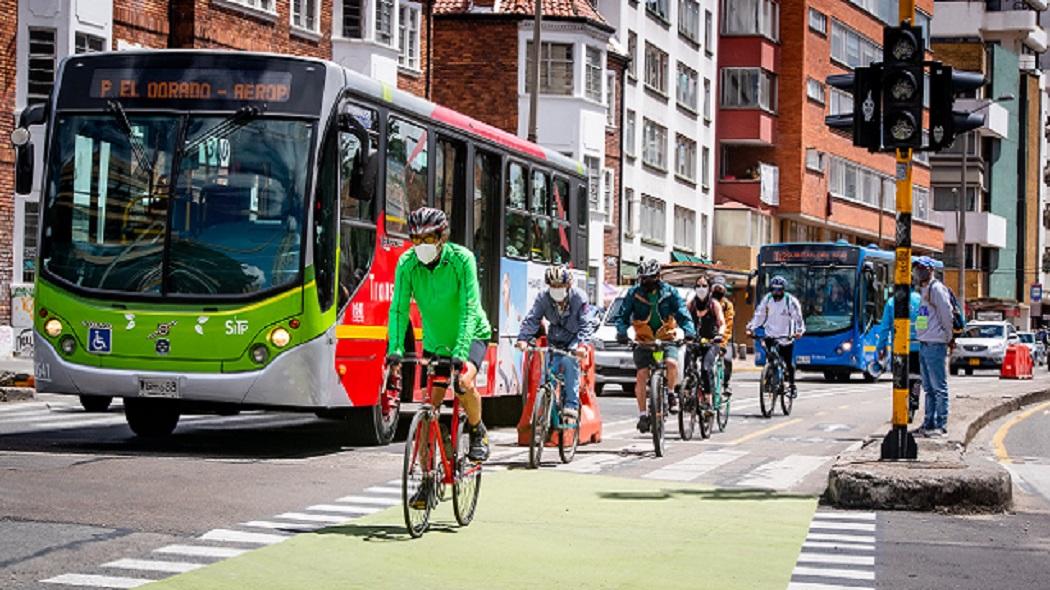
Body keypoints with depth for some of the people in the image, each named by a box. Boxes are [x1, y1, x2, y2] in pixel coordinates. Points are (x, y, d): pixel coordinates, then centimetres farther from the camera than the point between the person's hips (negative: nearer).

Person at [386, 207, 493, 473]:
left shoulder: (462, 259, -25)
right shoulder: (407, 263, -16)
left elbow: (469, 308, -30)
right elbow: (398, 308, -18)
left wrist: (460, 351, -40)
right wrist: (395, 349, -32)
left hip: (470, 334, -3)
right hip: (435, 340, 3)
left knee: (463, 383, -30)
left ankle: (478, 433, -2)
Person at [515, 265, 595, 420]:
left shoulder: (579, 297, -19)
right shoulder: (543, 298, -12)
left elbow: (587, 323, -23)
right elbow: (531, 319, -17)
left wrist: (582, 344, -39)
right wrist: (523, 338, -34)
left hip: (574, 340, -4)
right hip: (555, 341, 4)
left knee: (569, 362, -30)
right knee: (552, 369, -10)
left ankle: (572, 404, -26)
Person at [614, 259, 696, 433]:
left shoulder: (669, 292, -2)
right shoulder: (634, 294, -1)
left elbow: (682, 313, -6)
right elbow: (623, 315, -2)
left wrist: (689, 332, -23)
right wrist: (622, 332, -21)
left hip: (666, 338, -1)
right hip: (643, 340, 1)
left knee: (671, 362, -28)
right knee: (641, 375, -11)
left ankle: (670, 393, 0)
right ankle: (643, 414, -2)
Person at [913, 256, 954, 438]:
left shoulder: (937, 289, -10)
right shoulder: (924, 290, 19)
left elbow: (947, 314, -12)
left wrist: (948, 337, -5)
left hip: (935, 345, -10)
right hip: (924, 344, 10)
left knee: (939, 387, -7)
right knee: (929, 388, 13)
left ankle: (941, 426, -6)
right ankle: (929, 423, 17)